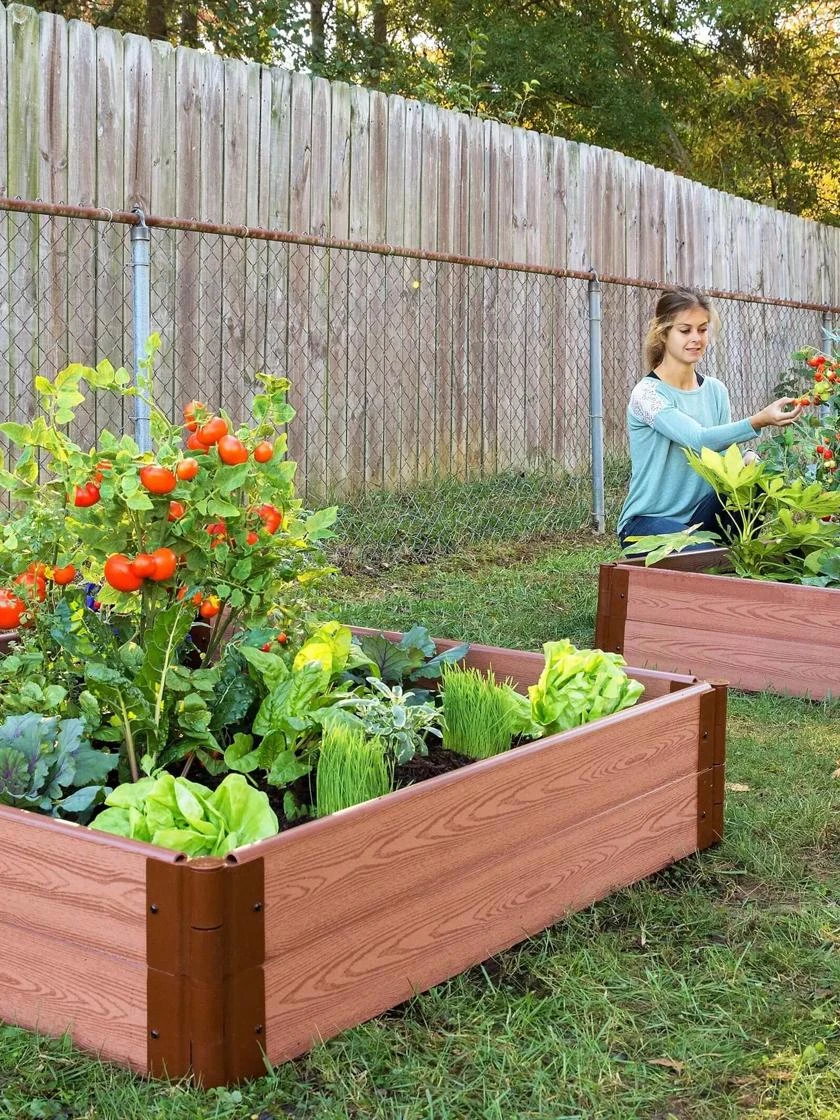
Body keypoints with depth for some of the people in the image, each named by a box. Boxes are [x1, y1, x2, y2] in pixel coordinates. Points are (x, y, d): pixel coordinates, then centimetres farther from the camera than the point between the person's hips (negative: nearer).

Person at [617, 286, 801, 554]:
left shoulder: (715, 390, 9)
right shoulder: (647, 393, -12)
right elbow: (699, 439, -27)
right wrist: (759, 421, -40)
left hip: (700, 516, 6)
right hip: (648, 521, -6)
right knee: (706, 556, -34)